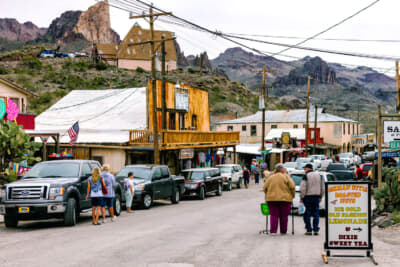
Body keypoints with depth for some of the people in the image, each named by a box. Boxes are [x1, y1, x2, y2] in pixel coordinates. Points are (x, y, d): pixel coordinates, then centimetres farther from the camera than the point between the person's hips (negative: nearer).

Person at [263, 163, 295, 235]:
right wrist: (292, 196, 7)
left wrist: (268, 196, 19)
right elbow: (292, 187, -6)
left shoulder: (270, 177, 11)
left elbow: (265, 188, 8)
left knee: (274, 216, 3)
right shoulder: (286, 177, 0)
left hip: (272, 199, 3)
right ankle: (283, 231, 13)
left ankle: (273, 231, -5)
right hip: (285, 199, -3)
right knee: (284, 216, 6)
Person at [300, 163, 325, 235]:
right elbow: (323, 188, 15)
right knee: (316, 214, 8)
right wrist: (320, 197, 21)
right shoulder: (319, 175, 11)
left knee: (307, 214, 1)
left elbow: (302, 188, -13)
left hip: (308, 197, -5)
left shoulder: (306, 176, -8)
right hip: (316, 197, 5)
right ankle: (316, 230, 4)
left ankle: (309, 230, 0)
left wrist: (301, 197, -5)